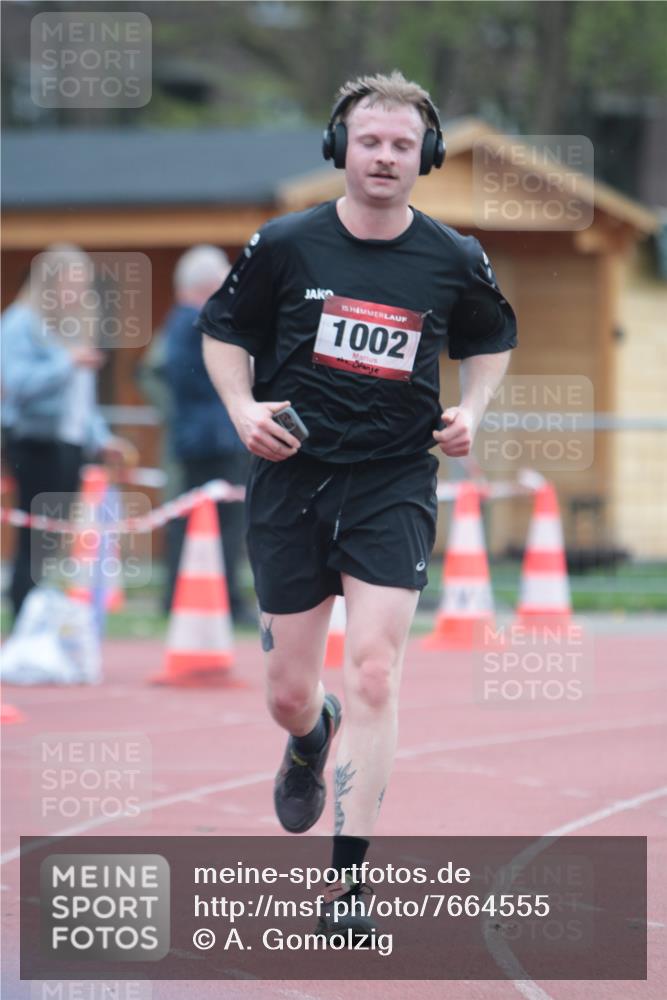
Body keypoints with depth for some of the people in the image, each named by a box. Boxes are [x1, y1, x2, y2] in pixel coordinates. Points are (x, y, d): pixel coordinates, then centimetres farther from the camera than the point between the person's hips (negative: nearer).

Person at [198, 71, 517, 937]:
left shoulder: (455, 261, -2)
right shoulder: (287, 245, -5)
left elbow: (492, 339, 18)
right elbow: (224, 329, 9)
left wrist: (471, 410, 0)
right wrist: (242, 408, -8)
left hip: (394, 485, -1)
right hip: (292, 478, 1)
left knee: (374, 673, -16)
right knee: (289, 693, 6)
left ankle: (347, 881, -11)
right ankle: (311, 740, 47)